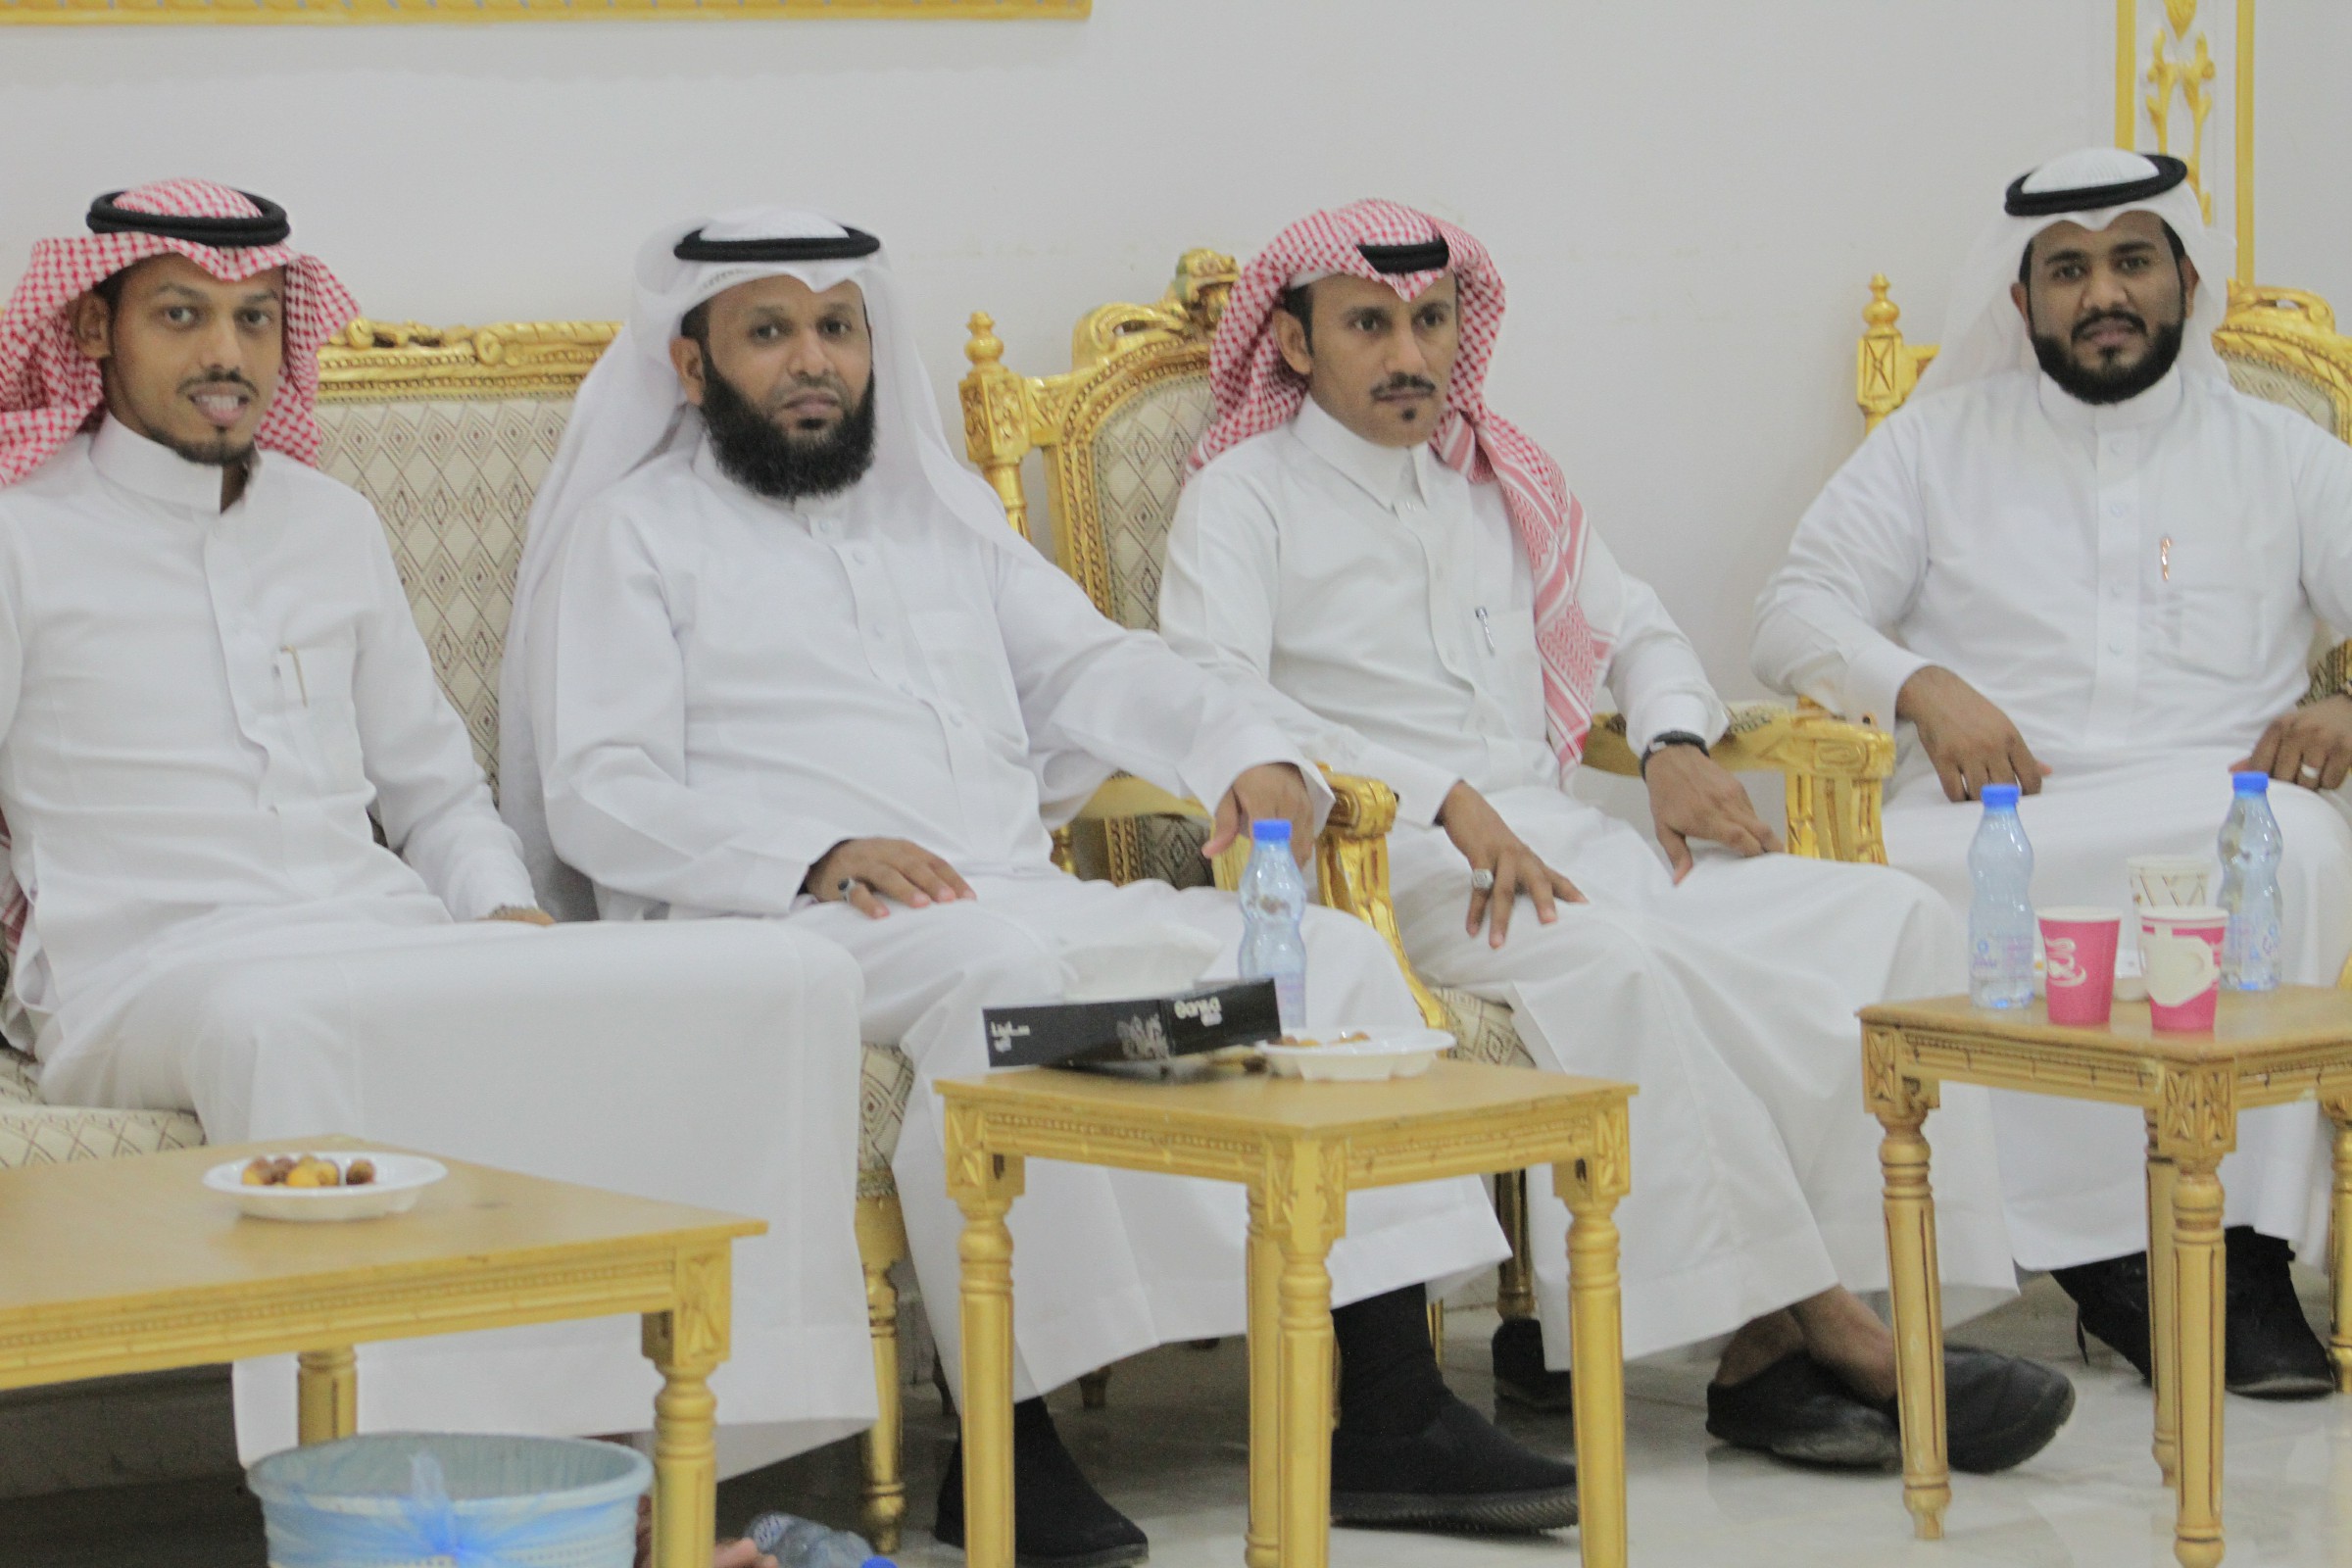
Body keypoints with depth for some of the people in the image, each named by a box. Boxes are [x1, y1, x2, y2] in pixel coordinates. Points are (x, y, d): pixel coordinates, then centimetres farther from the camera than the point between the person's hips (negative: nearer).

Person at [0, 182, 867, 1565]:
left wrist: (507, 914, 8)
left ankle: (649, 1451, -24)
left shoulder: (335, 527, 23)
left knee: (783, 978, -19)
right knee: (287, 1026, -45)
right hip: (151, 972, -5)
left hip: (387, 938, 5)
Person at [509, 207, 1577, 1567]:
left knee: (1336, 955, -13)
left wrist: (1246, 755, -1)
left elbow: (1091, 665, 20)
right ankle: (1005, 1444, -33)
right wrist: (818, 861, -20)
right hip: (801, 930, -6)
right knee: (1008, 987, -39)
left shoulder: (944, 509, 27)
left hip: (1028, 900, 6)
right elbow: (602, 794, -4)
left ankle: (1389, 1416, -17)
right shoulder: (635, 531, 8)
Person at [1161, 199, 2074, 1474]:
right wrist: (1445, 801, -22)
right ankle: (1808, 1314, -29)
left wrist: (1675, 744, 10)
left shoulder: (1504, 484, 24)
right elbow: (1211, 701, -13)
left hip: (1559, 842, 6)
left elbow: (1632, 626, 35)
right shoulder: (1244, 497, 4)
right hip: (1389, 866, -6)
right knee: (1617, 965, -38)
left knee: (1889, 922, -16)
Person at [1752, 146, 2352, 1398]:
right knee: (1909, 884, -37)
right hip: (1997, 807, 0)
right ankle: (2101, 1250, -31)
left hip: (2205, 801, 0)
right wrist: (1920, 687, -10)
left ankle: (2251, 1250, -34)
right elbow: (1796, 612, 11)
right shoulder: (1940, 440, 20)